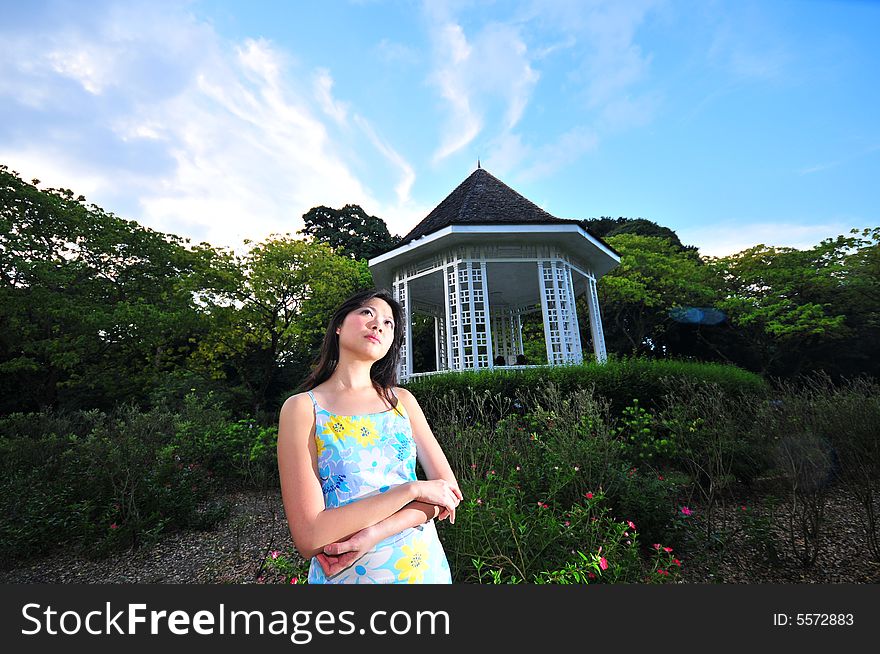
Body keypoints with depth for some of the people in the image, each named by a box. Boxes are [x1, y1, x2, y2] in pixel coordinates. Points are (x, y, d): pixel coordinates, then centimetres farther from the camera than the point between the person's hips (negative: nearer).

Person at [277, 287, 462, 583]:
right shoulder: (302, 408, -13)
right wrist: (412, 489, -22)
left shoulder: (402, 400, -4)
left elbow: (449, 489, -7)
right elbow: (309, 538, -19)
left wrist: (374, 533, -20)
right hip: (344, 574, -2)